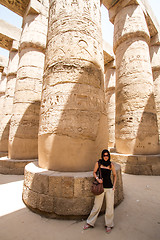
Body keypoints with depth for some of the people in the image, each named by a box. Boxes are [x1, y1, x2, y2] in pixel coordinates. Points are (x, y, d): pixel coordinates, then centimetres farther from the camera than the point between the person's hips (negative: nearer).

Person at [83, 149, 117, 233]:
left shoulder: (111, 164, -3)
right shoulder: (98, 163, -7)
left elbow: (114, 175, 9)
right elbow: (94, 172, 4)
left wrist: (114, 186, 4)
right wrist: (97, 179, -13)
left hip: (109, 188, 1)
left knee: (109, 207, 11)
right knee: (97, 206, 9)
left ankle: (109, 225, 34)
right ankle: (90, 223, 30)